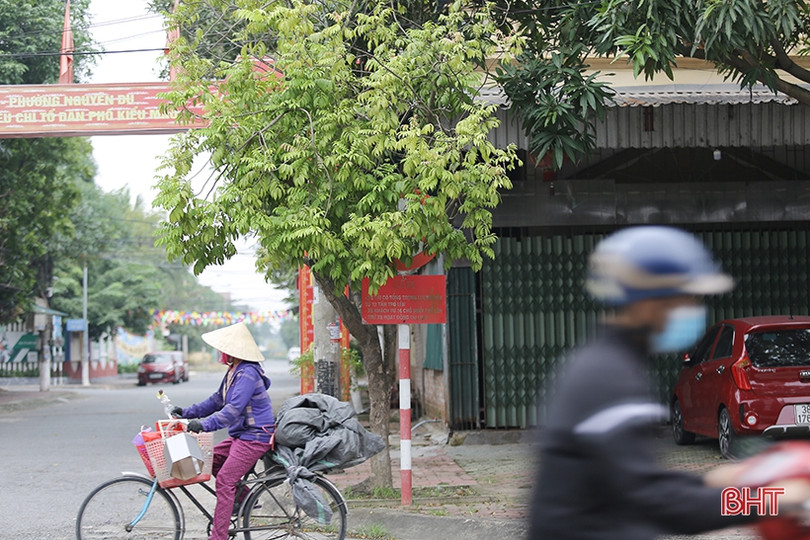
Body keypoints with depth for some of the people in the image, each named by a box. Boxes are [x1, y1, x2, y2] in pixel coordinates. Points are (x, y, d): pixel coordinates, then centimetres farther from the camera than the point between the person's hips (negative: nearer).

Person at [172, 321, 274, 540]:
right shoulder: (234, 372, 13)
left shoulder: (247, 374, -20)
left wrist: (205, 424, -35)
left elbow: (234, 409, -29)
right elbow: (217, 401, 22)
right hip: (240, 435, 11)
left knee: (224, 479, -14)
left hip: (255, 437, -11)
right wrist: (187, 412, 16)